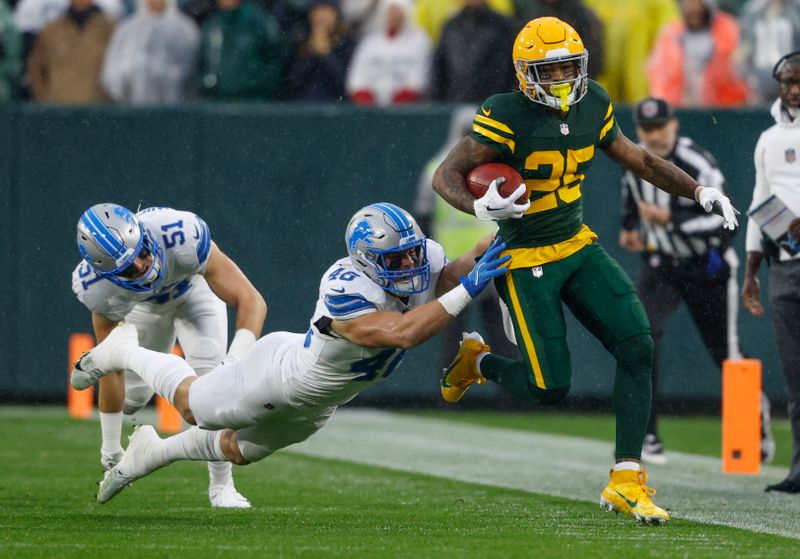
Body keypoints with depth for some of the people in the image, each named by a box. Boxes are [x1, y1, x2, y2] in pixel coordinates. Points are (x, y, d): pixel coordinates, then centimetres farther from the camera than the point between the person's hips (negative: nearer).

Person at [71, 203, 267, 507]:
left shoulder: (183, 238, -46)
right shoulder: (97, 287, -35)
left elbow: (251, 300, -45)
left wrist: (237, 357, -63)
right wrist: (110, 449, -13)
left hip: (194, 289, -2)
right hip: (144, 305, 2)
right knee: (133, 393, 5)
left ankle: (221, 485, -7)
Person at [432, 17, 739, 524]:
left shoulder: (593, 105, 0)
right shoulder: (507, 117, -20)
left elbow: (636, 159, 15)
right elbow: (446, 176, -20)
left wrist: (699, 191, 6)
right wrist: (480, 207, -40)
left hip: (578, 245, 6)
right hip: (526, 260, -6)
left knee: (638, 347, -10)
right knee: (551, 389, -8)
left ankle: (626, 480, -5)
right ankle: (478, 362, 26)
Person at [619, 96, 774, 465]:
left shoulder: (698, 165, -24)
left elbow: (725, 221, -27)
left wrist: (670, 220, -33)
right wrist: (628, 226, 15)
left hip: (708, 267, -3)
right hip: (660, 265, 4)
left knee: (724, 350, 9)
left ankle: (756, 411, 40)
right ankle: (646, 438, -20)